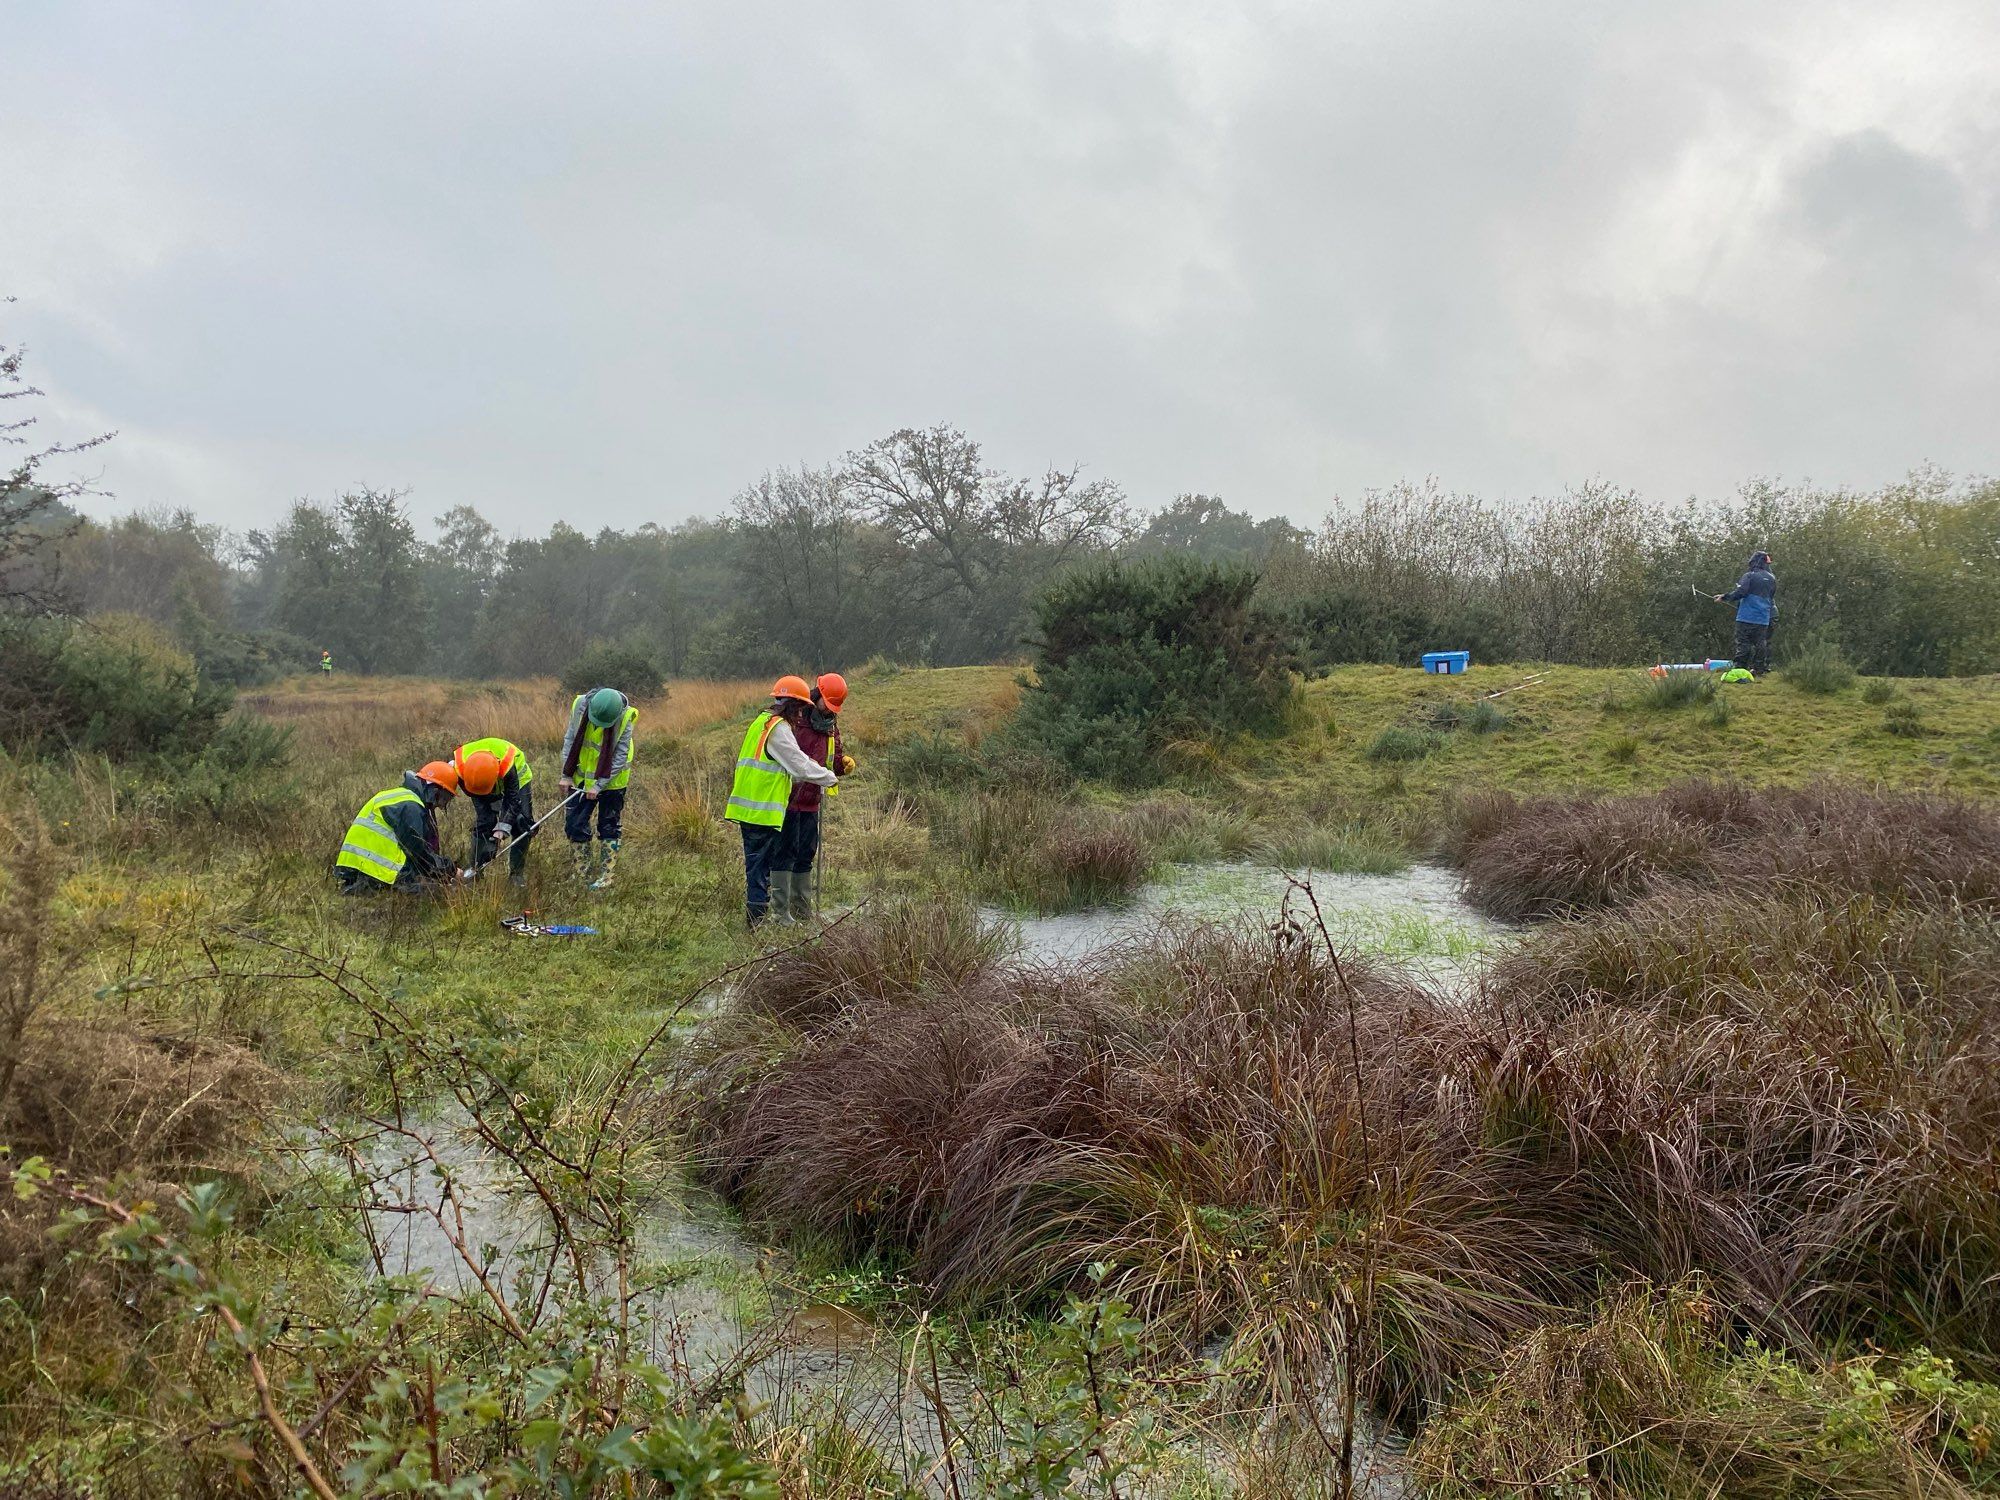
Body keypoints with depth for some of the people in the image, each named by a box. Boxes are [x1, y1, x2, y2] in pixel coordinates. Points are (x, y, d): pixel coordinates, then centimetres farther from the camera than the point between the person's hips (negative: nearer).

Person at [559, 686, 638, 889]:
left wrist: (599, 785, -18)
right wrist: (567, 775, -3)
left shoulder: (625, 718, -22)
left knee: (609, 828, 3)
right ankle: (582, 874, 18)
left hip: (611, 781, -4)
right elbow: (570, 740, -3)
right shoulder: (580, 706, -14)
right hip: (582, 778, 4)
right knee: (574, 823, 6)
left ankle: (606, 878, 11)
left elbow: (620, 756, -17)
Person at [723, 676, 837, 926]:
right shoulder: (780, 728, -13)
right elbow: (800, 766, -13)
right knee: (761, 866, -4)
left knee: (756, 864, 13)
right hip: (763, 810, -9)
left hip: (747, 808, 9)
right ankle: (757, 916, -2)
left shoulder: (761, 722, 17)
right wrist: (830, 778, 1)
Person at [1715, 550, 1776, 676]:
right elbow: (1772, 597, 21)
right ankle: (1759, 669, 10)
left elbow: (1740, 592, -17)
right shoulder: (1772, 578, 12)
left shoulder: (1749, 576, -6)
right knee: (1760, 643, 9)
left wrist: (1724, 598, -8)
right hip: (1764, 619, 5)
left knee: (1743, 643, -4)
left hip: (1747, 617, -5)